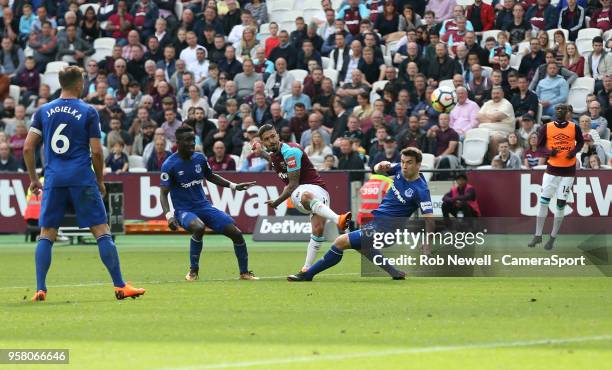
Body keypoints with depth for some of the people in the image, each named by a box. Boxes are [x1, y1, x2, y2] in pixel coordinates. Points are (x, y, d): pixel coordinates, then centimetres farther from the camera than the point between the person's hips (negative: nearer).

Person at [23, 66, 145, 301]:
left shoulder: (43, 111, 8)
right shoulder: (88, 112, 0)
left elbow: (28, 148, 6)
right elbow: (96, 151, -3)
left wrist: (33, 178, 16)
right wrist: (100, 181, 10)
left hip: (54, 179, 3)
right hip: (82, 179, -3)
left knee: (46, 234, 7)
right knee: (102, 231, 1)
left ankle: (40, 289, -3)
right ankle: (120, 286, -1)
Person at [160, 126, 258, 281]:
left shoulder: (199, 158, 4)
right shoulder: (169, 165, -12)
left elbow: (210, 176, 23)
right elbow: (164, 194, -11)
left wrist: (233, 186, 14)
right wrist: (169, 216, -25)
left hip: (204, 206, 5)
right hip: (184, 210, -5)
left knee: (236, 233, -6)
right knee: (199, 227, -38)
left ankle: (244, 273, 14)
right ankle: (193, 271, -19)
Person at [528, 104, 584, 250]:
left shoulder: (574, 128, -4)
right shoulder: (546, 128, -4)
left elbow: (580, 142, 11)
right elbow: (540, 145, 4)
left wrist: (574, 151, -9)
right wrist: (549, 152, -16)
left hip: (568, 171, -1)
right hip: (551, 170, 1)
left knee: (561, 204, 1)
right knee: (543, 201, -2)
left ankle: (553, 237, 13)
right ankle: (538, 235, 10)